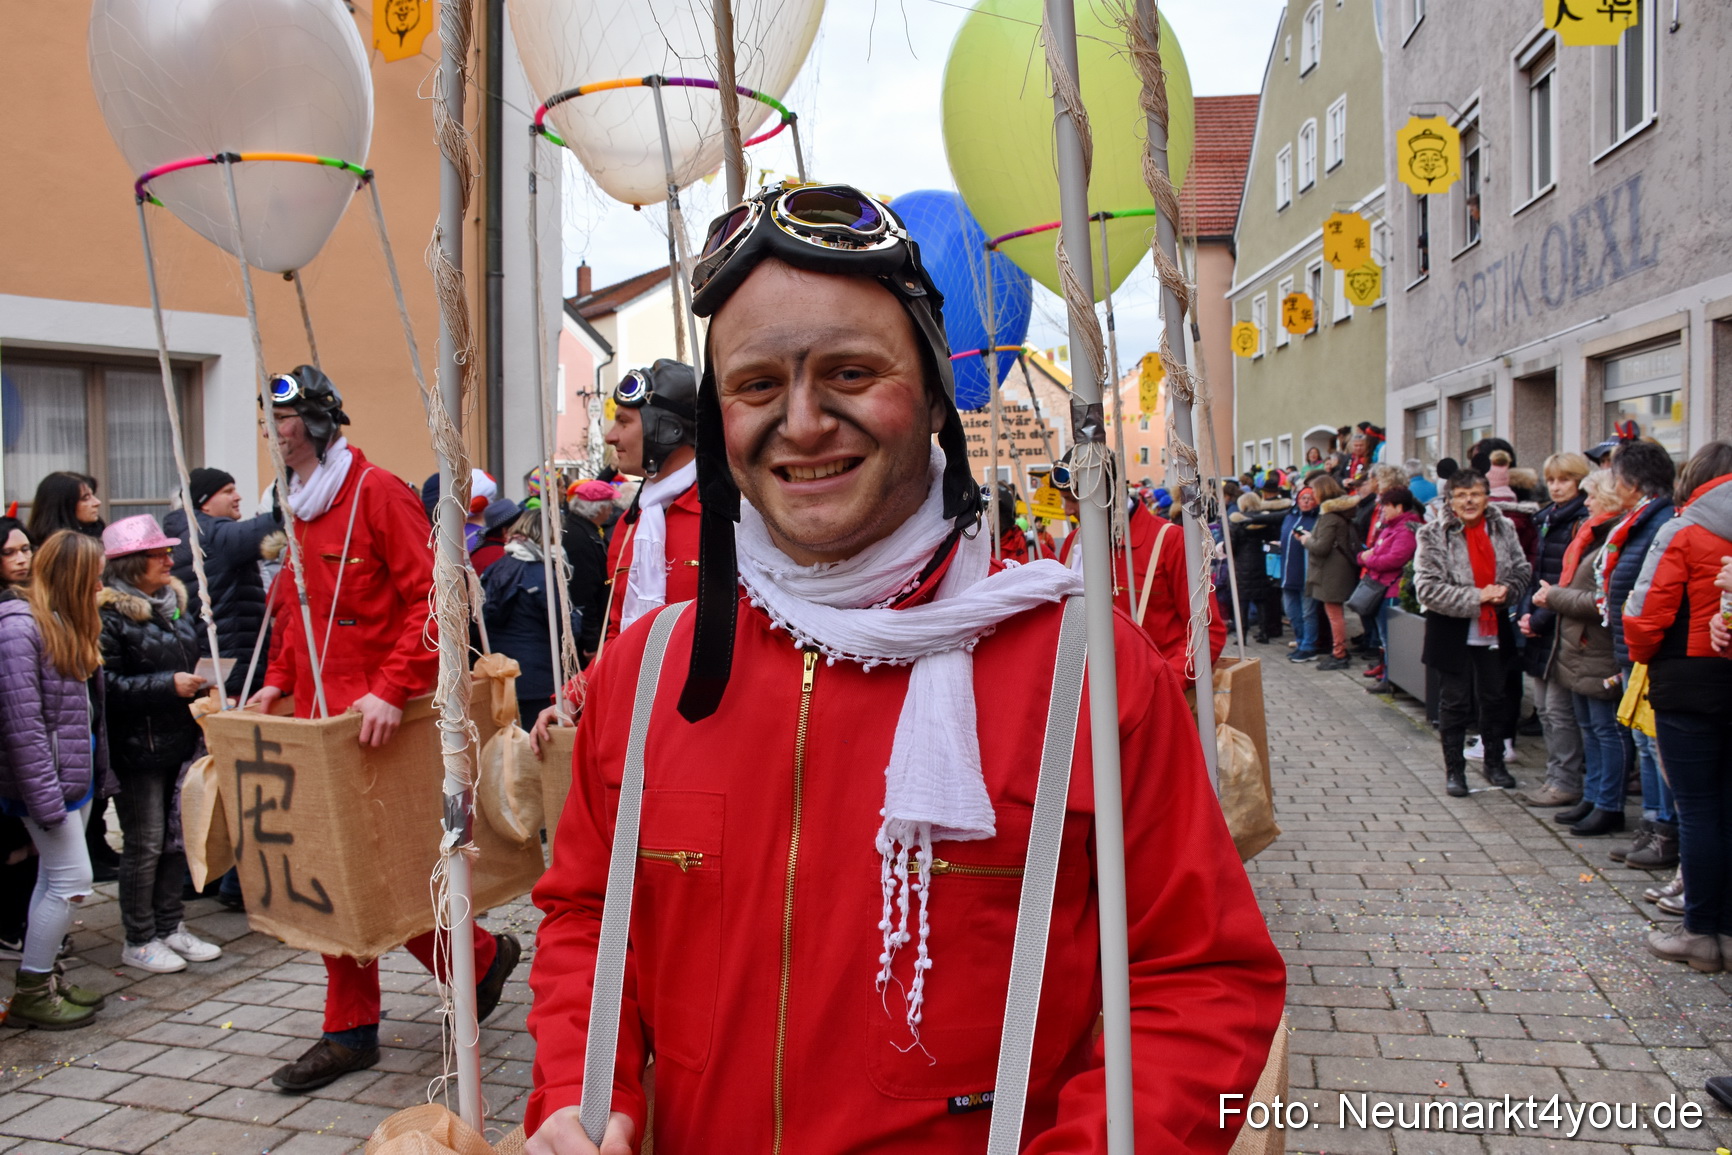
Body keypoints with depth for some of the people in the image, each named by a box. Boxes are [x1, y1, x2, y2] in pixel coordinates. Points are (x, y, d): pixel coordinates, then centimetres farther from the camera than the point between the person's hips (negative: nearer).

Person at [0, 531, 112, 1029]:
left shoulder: (68, 624, 14)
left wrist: (98, 769, 11)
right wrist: (46, 797, -21)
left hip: (77, 771, 9)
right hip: (48, 776, -9)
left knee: (55, 878, 14)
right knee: (72, 879, -6)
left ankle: (42, 977, 25)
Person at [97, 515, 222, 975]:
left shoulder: (174, 602, 13)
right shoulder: (109, 615, -12)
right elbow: (105, 685, -19)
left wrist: (200, 687, 10)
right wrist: (168, 685, -21)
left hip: (179, 742, 7)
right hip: (137, 749, -7)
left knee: (177, 838, 11)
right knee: (144, 844, 1)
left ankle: (171, 927, 24)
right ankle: (139, 941, 14)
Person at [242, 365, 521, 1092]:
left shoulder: (377, 492, -10)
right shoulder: (297, 507, 16)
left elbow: (432, 596, -18)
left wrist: (393, 690, -25)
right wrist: (281, 681, 10)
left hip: (378, 722, -8)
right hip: (319, 719, 8)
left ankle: (481, 957, 22)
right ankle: (351, 1030, 22)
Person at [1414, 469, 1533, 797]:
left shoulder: (1503, 528, 1)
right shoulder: (1434, 535, -12)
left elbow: (1522, 570, 8)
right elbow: (1427, 587, -17)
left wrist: (1506, 591, -13)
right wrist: (1476, 597, -22)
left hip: (1494, 631, 4)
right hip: (1453, 632, -4)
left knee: (1493, 698, 17)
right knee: (1456, 702, 6)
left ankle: (1495, 762, 34)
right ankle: (1454, 769, 19)